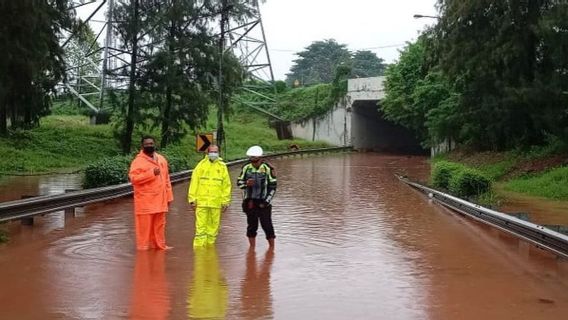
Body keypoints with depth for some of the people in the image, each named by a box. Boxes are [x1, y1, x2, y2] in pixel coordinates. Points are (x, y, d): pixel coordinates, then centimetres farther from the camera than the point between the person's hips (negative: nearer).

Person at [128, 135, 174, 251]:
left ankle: (159, 245, 21)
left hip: (159, 200, 6)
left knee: (159, 225, 12)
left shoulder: (161, 159, 13)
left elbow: (166, 179, 15)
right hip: (145, 201, -6)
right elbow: (133, 178, -19)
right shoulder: (138, 160, -7)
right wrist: (151, 173, -21)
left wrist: (168, 196, 12)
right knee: (144, 226, -2)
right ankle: (143, 246, 5)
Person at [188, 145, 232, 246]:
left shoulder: (222, 167, 7)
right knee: (200, 226, -3)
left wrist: (225, 202, 4)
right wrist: (192, 199, -1)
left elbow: (226, 185, 7)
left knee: (213, 226, 5)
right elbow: (194, 183, 4)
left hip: (216, 203, 1)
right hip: (201, 202, -1)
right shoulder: (201, 165, 5)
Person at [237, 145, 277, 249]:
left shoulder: (267, 169, -8)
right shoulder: (246, 168, 1)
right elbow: (239, 182, 8)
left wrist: (266, 202, -10)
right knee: (251, 226, 9)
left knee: (267, 225, -1)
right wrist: (246, 183, -16)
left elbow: (272, 187, -5)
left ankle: (272, 247, 12)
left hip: (263, 203, -3)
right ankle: (252, 248, 19)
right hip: (250, 202, 3)